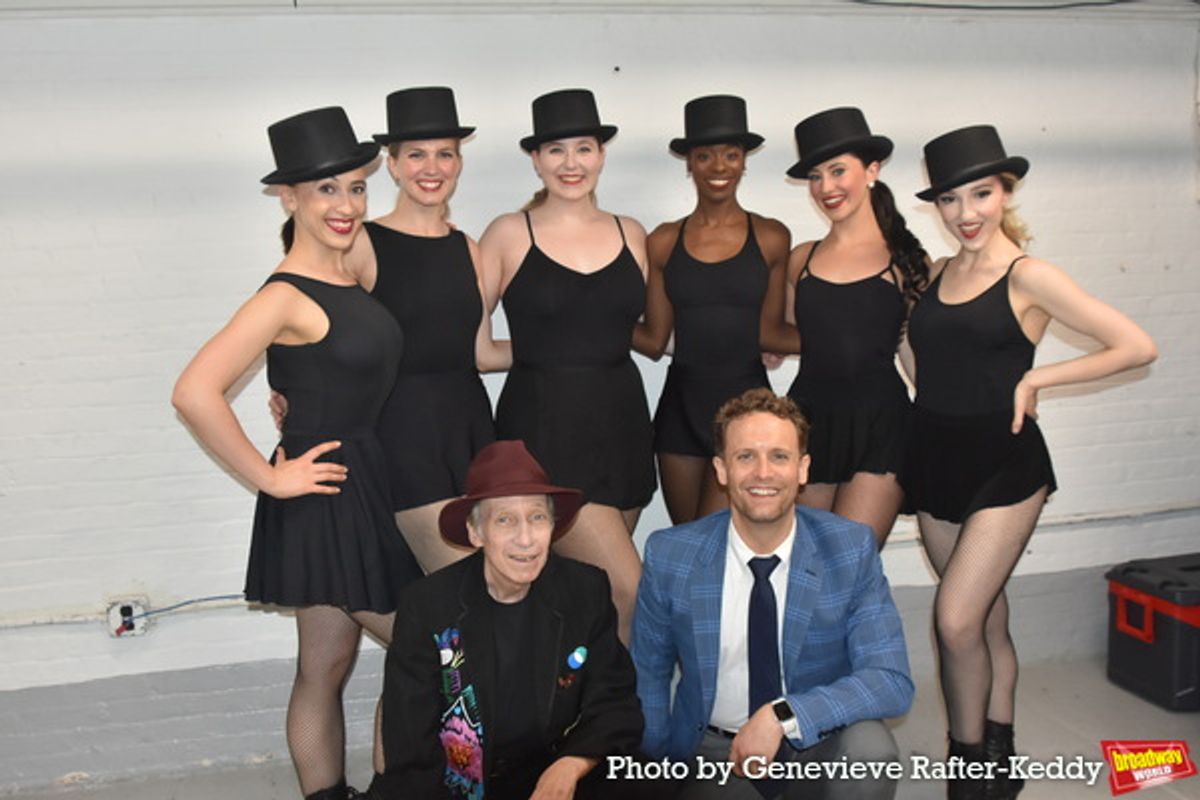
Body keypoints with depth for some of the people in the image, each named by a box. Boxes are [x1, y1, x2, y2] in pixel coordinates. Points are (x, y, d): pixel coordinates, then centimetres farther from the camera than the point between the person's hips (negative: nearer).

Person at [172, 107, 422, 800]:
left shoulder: (351, 276, 7)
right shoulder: (286, 296, -17)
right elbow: (195, 393, -27)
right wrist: (269, 478, -19)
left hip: (370, 488, 7)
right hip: (327, 497, -7)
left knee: (327, 666, 15)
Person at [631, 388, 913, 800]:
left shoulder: (851, 549, -11)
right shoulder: (668, 556, -9)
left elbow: (892, 681, -17)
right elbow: (647, 675, 5)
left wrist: (783, 716, -28)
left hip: (817, 746, 0)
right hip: (714, 750, 0)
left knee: (869, 745, -30)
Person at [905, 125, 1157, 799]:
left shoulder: (1029, 276, -9)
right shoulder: (936, 273, 7)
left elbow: (1137, 346, -11)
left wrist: (1034, 378, -12)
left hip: (1003, 464, -5)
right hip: (936, 462, 5)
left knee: (956, 621, -10)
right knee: (986, 617, 15)